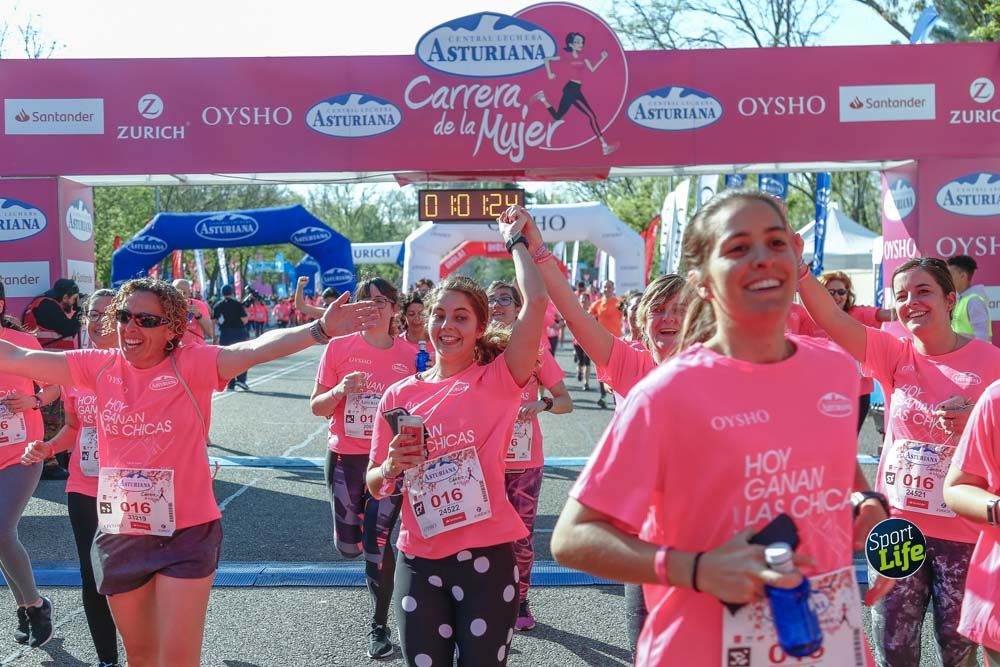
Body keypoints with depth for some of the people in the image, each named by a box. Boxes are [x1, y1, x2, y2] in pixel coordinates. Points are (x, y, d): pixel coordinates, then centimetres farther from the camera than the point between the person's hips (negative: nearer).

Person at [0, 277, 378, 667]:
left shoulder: (191, 365, -13)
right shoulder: (99, 367, 0)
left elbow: (255, 350, -27)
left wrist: (319, 329, -40)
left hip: (186, 532, -4)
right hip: (120, 535, 5)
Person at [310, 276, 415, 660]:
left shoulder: (410, 355, -3)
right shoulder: (339, 347, -5)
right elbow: (317, 407, -1)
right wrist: (340, 390, -21)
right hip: (345, 458, 1)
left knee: (376, 545, -5)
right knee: (348, 547, 8)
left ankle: (379, 626, 13)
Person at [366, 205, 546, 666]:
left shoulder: (498, 381, -4)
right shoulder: (400, 395, 5)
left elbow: (536, 302, -18)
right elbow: (375, 485, 11)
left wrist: (515, 239, -4)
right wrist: (391, 466, -11)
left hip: (485, 556, -2)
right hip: (419, 561, 3)